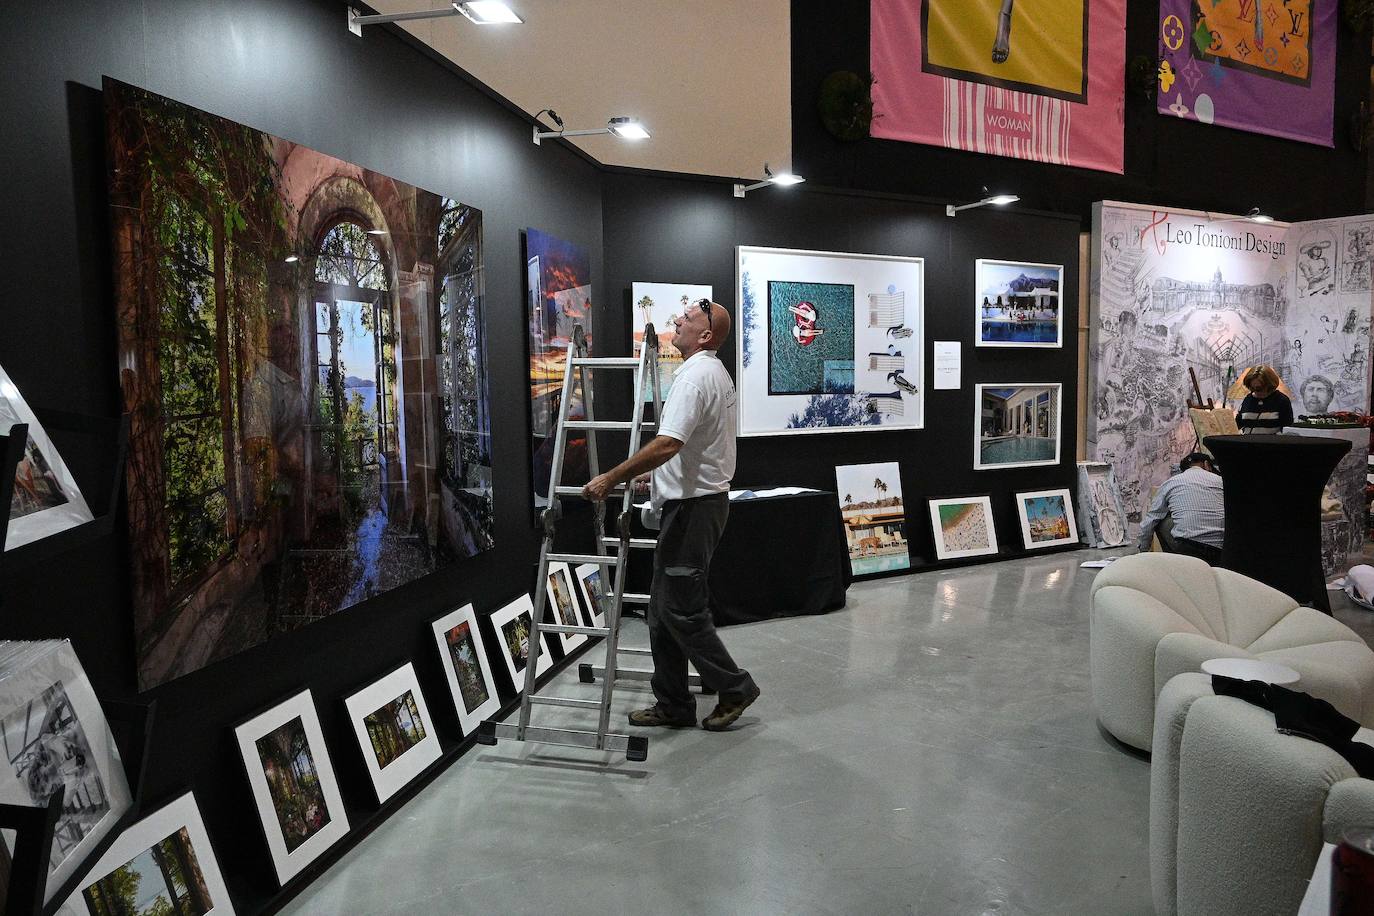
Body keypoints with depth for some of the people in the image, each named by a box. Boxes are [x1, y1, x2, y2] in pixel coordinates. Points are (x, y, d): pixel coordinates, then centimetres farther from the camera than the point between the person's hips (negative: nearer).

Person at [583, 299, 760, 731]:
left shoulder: (695, 375, -19)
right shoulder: (717, 373, 17)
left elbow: (667, 444, -31)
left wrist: (611, 478, -25)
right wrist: (649, 476, 31)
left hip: (693, 505, -11)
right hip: (698, 499, 11)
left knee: (680, 609, -4)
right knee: (665, 607, 13)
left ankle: (734, 688, 11)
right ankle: (674, 705, 19)